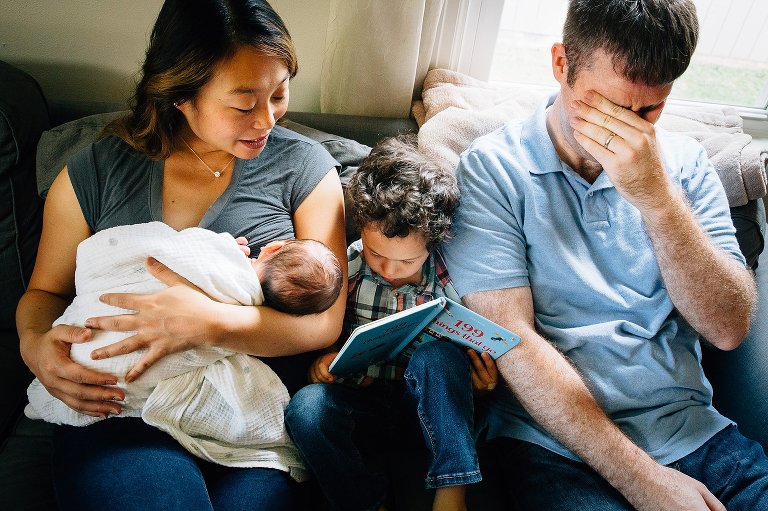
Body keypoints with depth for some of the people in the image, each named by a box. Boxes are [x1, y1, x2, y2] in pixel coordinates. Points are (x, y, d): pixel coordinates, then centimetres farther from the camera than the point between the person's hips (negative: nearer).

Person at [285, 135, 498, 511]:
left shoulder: (450, 275, -8)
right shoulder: (347, 265, -6)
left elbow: (474, 350, 5)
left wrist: (483, 377, -17)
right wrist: (321, 359, -15)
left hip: (426, 396, -1)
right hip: (360, 394, 1)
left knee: (438, 354, -33)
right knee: (306, 407, -29)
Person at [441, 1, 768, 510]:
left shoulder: (683, 162, 5)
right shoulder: (492, 168, -8)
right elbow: (511, 338, -13)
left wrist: (656, 195, -17)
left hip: (692, 429, 4)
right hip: (555, 441, -3)